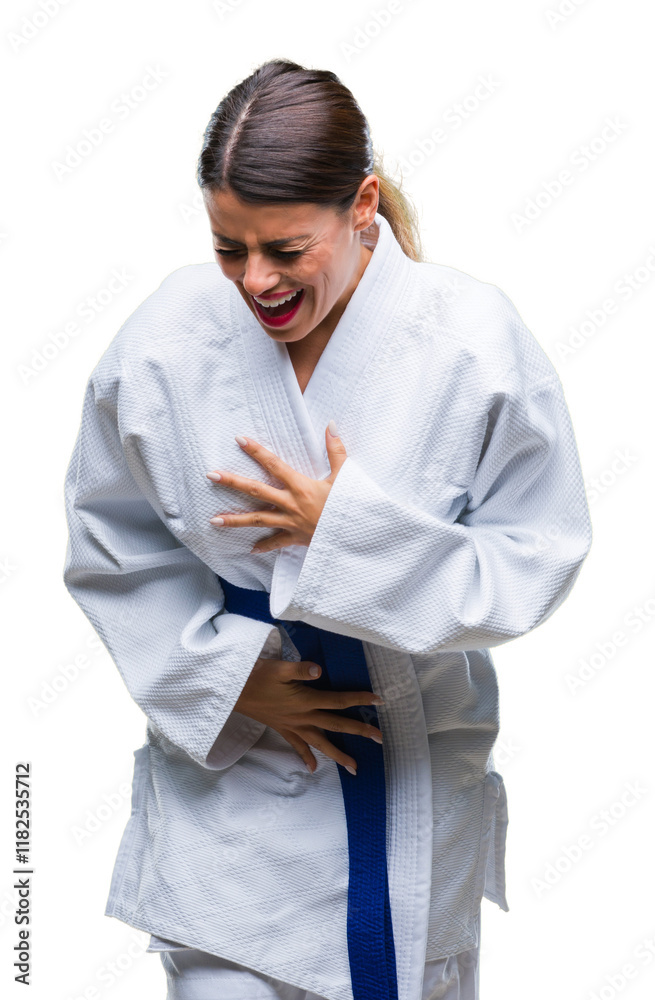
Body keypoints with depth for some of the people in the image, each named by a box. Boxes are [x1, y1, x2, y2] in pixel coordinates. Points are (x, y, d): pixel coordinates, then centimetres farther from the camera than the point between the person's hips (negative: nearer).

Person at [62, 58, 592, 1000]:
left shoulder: (474, 341, -17)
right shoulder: (165, 341, -13)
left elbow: (536, 561, -13)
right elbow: (112, 548, -1)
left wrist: (353, 532, -25)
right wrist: (226, 673, -11)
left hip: (417, 776, 1)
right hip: (227, 761, 0)